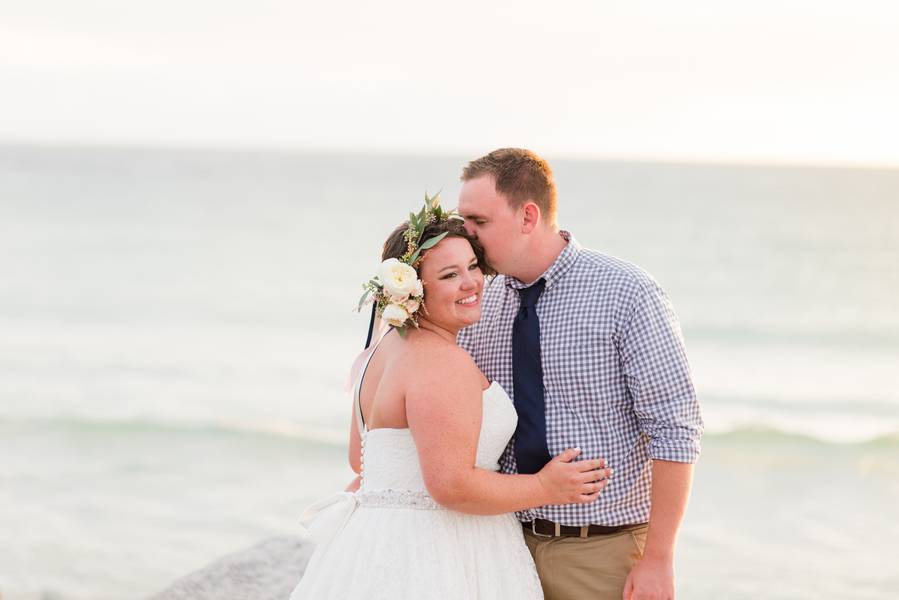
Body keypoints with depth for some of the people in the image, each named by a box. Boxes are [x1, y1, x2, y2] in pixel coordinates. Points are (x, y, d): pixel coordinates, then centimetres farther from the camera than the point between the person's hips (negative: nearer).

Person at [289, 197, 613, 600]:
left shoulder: (383, 350, 11)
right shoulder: (444, 362, -20)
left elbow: (360, 457, 21)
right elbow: (453, 485, -24)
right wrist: (545, 488, -12)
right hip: (432, 562, -10)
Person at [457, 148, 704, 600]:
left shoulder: (625, 296, -11)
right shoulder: (478, 310, 4)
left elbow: (676, 431, -12)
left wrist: (658, 560, -15)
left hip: (603, 549, -4)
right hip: (509, 542, 5)